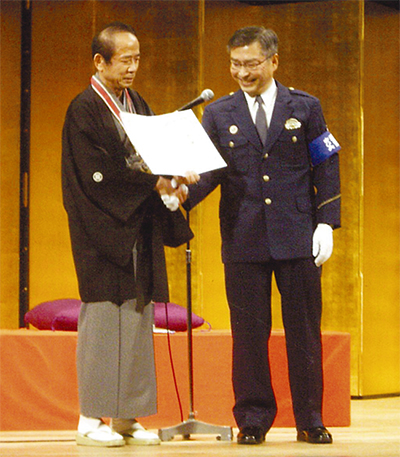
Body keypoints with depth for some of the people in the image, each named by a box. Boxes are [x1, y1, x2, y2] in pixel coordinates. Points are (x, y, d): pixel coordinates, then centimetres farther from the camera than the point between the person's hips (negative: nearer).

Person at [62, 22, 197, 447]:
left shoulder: (137, 105, 15)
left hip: (139, 229, 7)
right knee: (103, 314, -7)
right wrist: (154, 182, -18)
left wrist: (170, 181, -7)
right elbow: (99, 174, -15)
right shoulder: (84, 110, -8)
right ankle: (91, 419, -3)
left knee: (137, 318, 5)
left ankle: (126, 416, 9)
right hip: (102, 231, -7)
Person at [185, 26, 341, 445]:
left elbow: (326, 166, 6)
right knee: (249, 333, 2)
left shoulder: (304, 108, 5)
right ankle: (253, 420, 10)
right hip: (243, 239, 1)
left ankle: (309, 420, 11)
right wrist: (184, 193, -22)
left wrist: (326, 223, -2)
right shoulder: (218, 114, 7)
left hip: (297, 238, -1)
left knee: (304, 331, 3)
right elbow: (209, 170, -1)